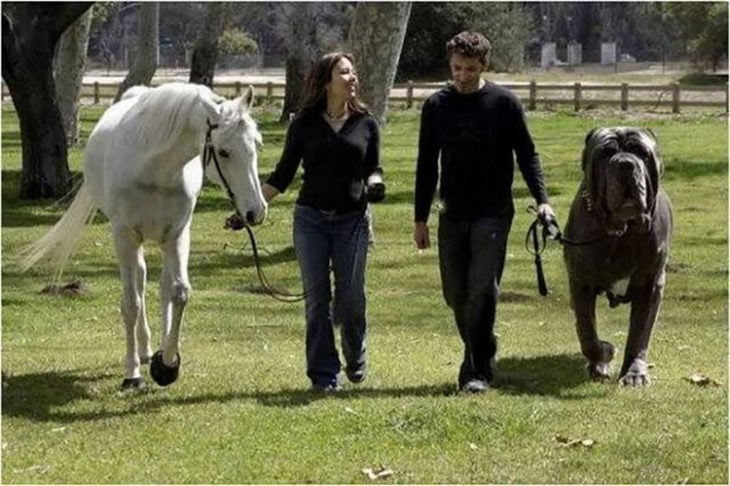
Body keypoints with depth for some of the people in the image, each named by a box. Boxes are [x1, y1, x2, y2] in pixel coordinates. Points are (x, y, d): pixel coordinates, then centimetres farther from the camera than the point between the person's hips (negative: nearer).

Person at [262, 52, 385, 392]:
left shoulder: (366, 124, 5)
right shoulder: (305, 124, 1)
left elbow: (373, 169, 12)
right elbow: (283, 173, 6)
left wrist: (374, 184, -11)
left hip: (353, 220, 0)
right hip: (311, 219, 0)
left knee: (351, 298, 1)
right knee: (317, 299, 1)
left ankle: (356, 359, 27)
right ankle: (323, 374, 9)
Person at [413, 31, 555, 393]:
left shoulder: (504, 103, -2)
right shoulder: (436, 106, 6)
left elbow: (526, 154, 1)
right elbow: (427, 165, 12)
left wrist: (541, 199, -12)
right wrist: (420, 218, 10)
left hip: (493, 214, -4)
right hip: (452, 215, 4)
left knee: (482, 291, -12)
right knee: (456, 294, 5)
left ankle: (476, 370, -8)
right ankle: (481, 359, 21)